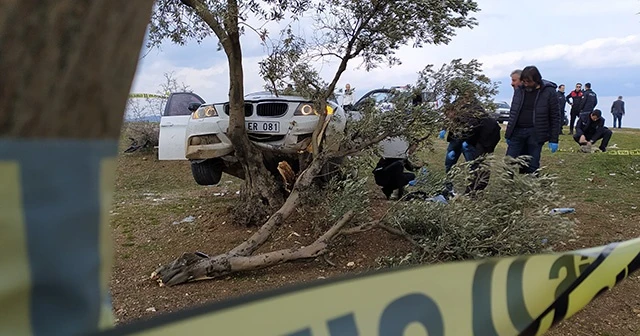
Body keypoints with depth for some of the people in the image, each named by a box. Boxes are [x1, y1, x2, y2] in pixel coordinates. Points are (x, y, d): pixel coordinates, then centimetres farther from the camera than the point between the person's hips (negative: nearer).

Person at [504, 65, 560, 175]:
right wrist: (508, 134, 16)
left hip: (535, 134, -3)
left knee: (532, 167, 2)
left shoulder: (548, 92, -4)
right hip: (517, 132, 4)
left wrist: (554, 140, -4)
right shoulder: (519, 90, 8)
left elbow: (554, 117, -2)